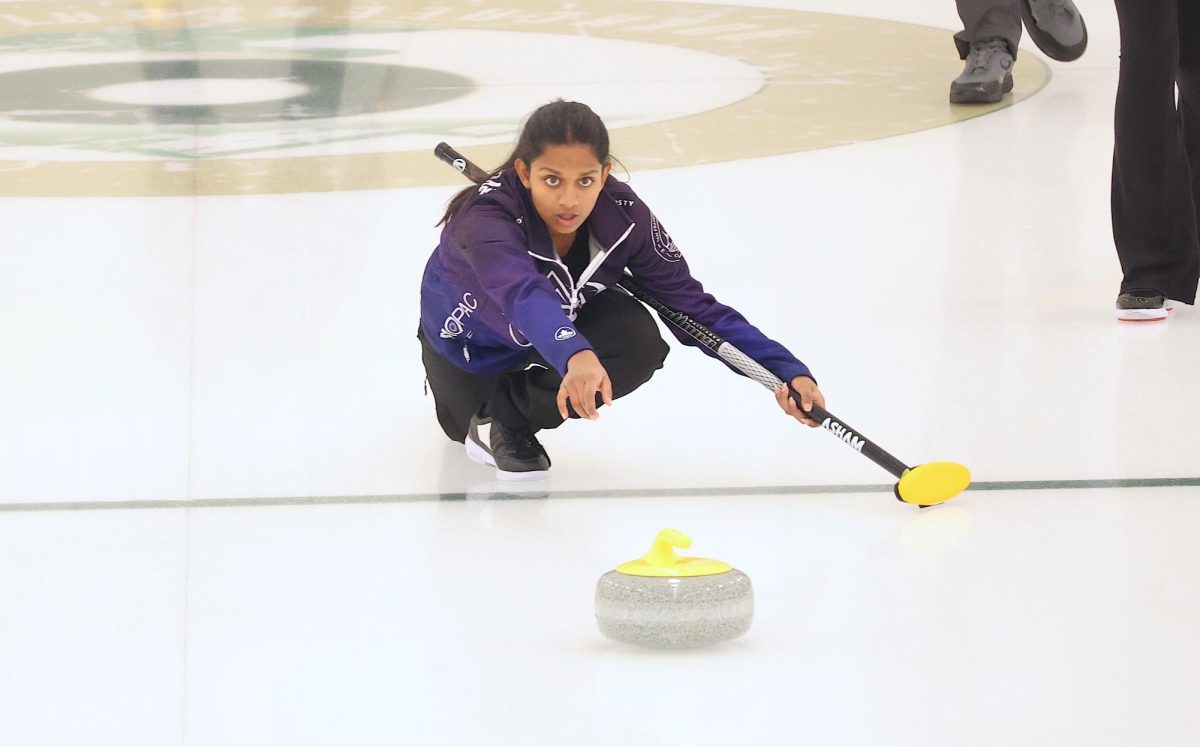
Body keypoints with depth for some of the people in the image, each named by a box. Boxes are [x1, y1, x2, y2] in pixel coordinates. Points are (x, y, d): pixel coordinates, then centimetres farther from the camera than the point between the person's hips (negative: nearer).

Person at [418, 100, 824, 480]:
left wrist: (786, 371, -36)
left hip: (566, 322, 2)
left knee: (638, 345, -28)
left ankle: (509, 415, -5)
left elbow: (691, 303, -25)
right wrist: (575, 356, -84)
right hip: (468, 338, -2)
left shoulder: (623, 216, -31)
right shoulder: (485, 219, -44)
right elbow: (524, 296, -64)